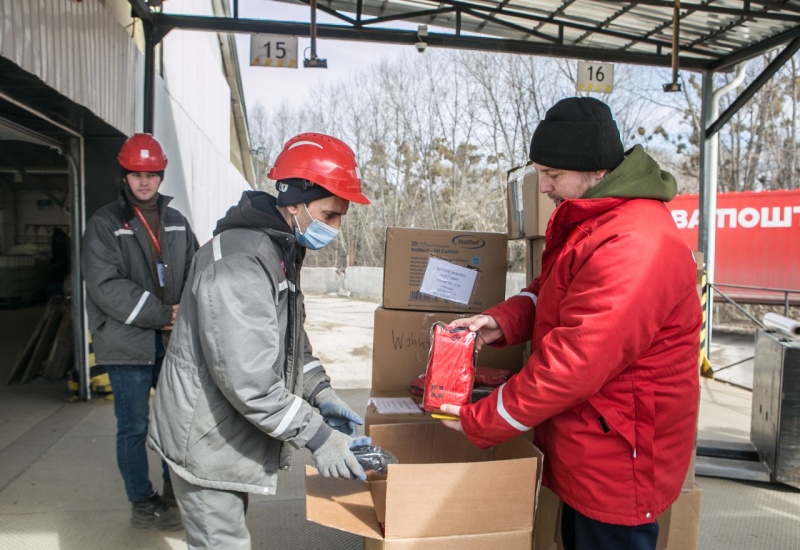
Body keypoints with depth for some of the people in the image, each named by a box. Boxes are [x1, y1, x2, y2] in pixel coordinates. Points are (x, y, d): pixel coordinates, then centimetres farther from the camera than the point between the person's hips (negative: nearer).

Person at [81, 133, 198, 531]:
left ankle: (174, 494, 34)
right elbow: (106, 286, -14)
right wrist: (161, 314, -17)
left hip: (173, 341, 5)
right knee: (134, 427, 7)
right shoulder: (104, 224, -4)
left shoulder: (176, 222, 10)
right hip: (128, 345, -4)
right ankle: (143, 504, 25)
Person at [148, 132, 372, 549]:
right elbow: (249, 380, -31)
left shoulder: (280, 250, 5)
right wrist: (317, 438, -23)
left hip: (231, 434, 10)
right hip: (208, 442, -9)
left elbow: (288, 337, 14)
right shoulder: (239, 263, -28)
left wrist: (320, 393, 3)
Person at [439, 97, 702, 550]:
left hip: (618, 465, -9)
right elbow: (554, 291, 14)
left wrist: (480, 424, -19)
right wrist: (502, 321, -7)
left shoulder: (634, 246, -29)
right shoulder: (589, 219, 5)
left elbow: (573, 365, -30)